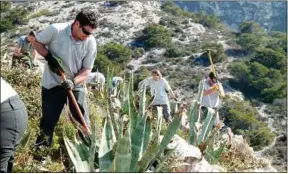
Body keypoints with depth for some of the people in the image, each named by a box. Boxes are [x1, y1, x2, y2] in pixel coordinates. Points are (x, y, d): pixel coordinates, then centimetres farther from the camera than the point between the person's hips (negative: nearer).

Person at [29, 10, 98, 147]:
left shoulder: (90, 42, -13)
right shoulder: (55, 30, -20)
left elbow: (87, 69, -7)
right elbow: (36, 42, -4)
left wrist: (74, 82, -24)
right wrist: (49, 57, -20)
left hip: (76, 84, 2)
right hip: (53, 83, -1)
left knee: (82, 117, 7)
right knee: (49, 118, 7)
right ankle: (41, 148, 26)